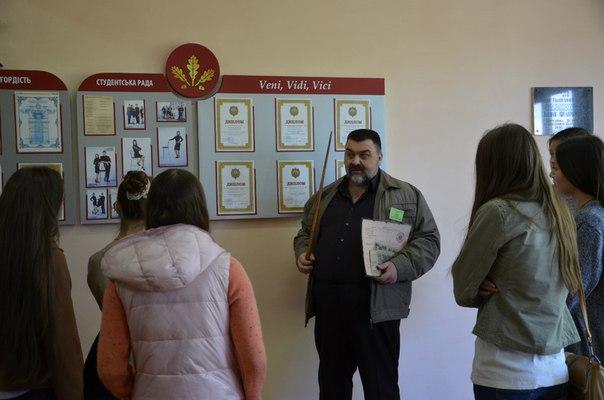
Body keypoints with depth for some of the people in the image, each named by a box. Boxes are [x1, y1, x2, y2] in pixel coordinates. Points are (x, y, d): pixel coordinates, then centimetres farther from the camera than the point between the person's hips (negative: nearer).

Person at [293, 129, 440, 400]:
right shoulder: (325, 196, 16)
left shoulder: (406, 196, 3)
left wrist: (400, 266, -16)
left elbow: (428, 240, -1)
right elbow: (305, 233, 27)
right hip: (327, 304, 5)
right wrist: (302, 253, 6)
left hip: (375, 306, -4)